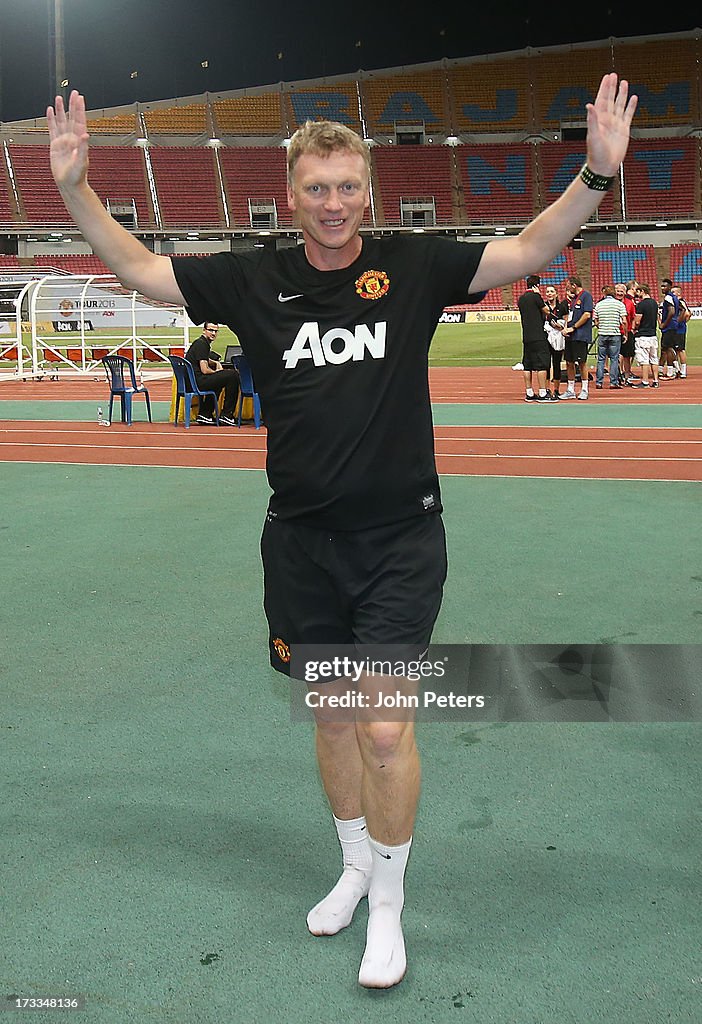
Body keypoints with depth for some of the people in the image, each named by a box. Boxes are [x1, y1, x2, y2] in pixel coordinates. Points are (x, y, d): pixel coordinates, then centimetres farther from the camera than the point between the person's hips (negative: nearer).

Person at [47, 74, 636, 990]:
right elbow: (140, 269, 7)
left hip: (401, 542, -2)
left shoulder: (412, 267, -3)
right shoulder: (254, 280, 1)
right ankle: (356, 867, 40)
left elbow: (531, 250, -2)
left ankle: (389, 905, 18)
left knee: (385, 729, -6)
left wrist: (597, 172, -14)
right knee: (330, 717, 16)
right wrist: (75, 186, -4)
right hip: (302, 545, 3)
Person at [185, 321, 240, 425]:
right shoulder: (201, 344, -12)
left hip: (191, 381, 11)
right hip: (198, 382, -11)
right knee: (233, 375, -12)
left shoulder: (201, 342, 19)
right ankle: (226, 415, -6)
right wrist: (216, 372, 1)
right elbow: (205, 370, -19)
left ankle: (204, 414, 29)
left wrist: (217, 363, 19)